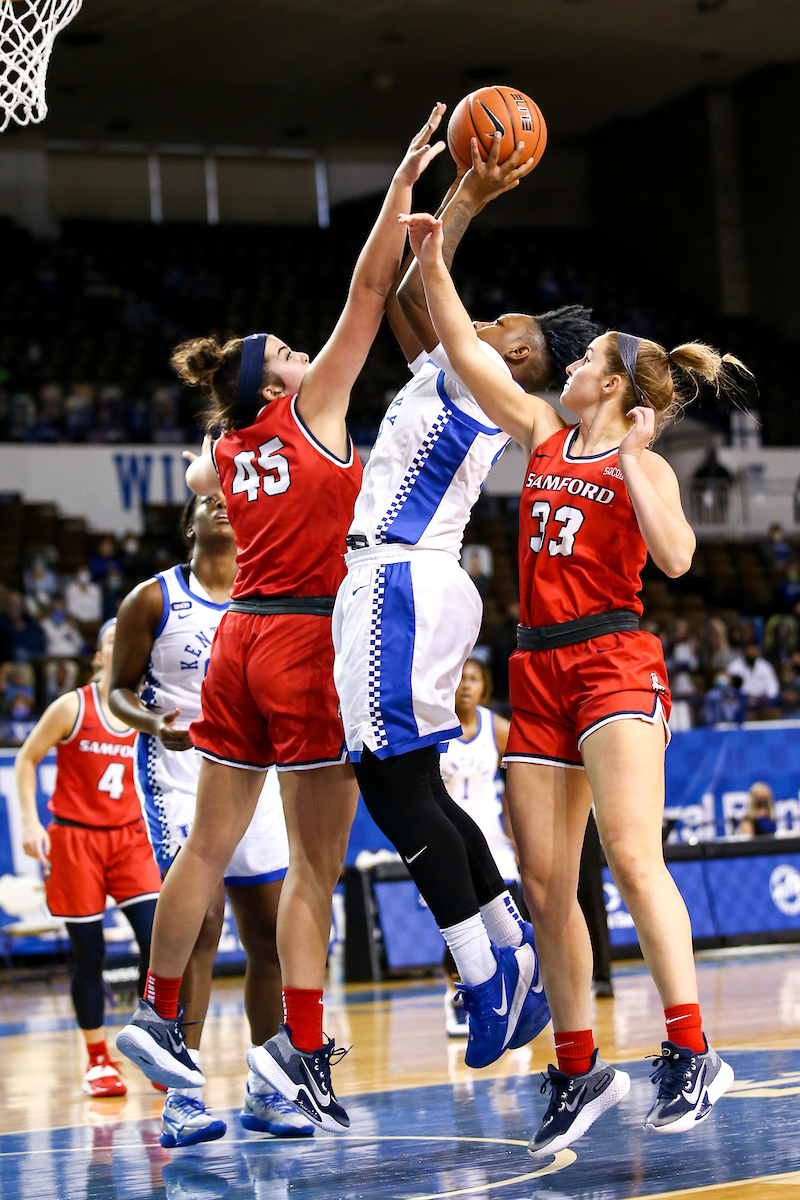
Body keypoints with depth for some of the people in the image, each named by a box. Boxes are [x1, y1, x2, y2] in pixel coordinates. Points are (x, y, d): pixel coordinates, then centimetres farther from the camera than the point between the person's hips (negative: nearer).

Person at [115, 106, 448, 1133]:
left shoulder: (227, 453, 14)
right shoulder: (311, 406, -2)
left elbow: (197, 481, 39)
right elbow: (367, 292, -5)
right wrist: (403, 180, -3)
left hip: (242, 639, 7)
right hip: (309, 638, -7)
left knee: (210, 846, 14)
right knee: (316, 863, -5)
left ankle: (158, 1012, 21)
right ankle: (301, 1048, -8)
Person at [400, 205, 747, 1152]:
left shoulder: (641, 465, 1)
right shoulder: (542, 436, 16)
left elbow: (675, 557, -16)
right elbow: (464, 351, 16)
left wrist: (633, 459, -15)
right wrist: (432, 264, 11)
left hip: (613, 661, -6)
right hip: (538, 672, 6)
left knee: (630, 855, -20)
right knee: (544, 882, 2)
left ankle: (691, 1056, -21)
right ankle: (579, 1069, 10)